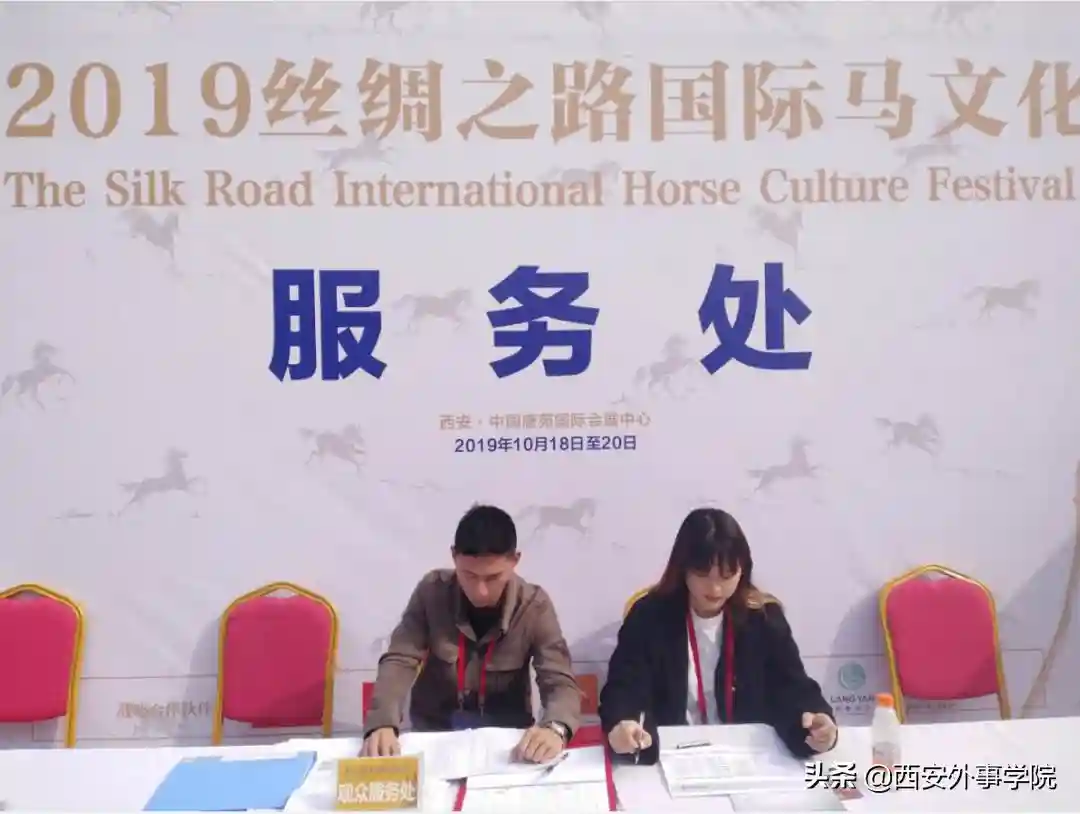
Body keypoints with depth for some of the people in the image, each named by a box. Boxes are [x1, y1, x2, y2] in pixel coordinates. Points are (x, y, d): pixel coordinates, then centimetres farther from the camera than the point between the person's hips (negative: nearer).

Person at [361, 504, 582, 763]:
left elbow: (561, 682, -18)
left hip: (506, 734, 1)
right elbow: (399, 661, -14)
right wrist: (381, 723, -33)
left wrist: (555, 728, -41)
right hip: (434, 728, 0)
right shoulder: (431, 591, -12)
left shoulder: (534, 606, -14)